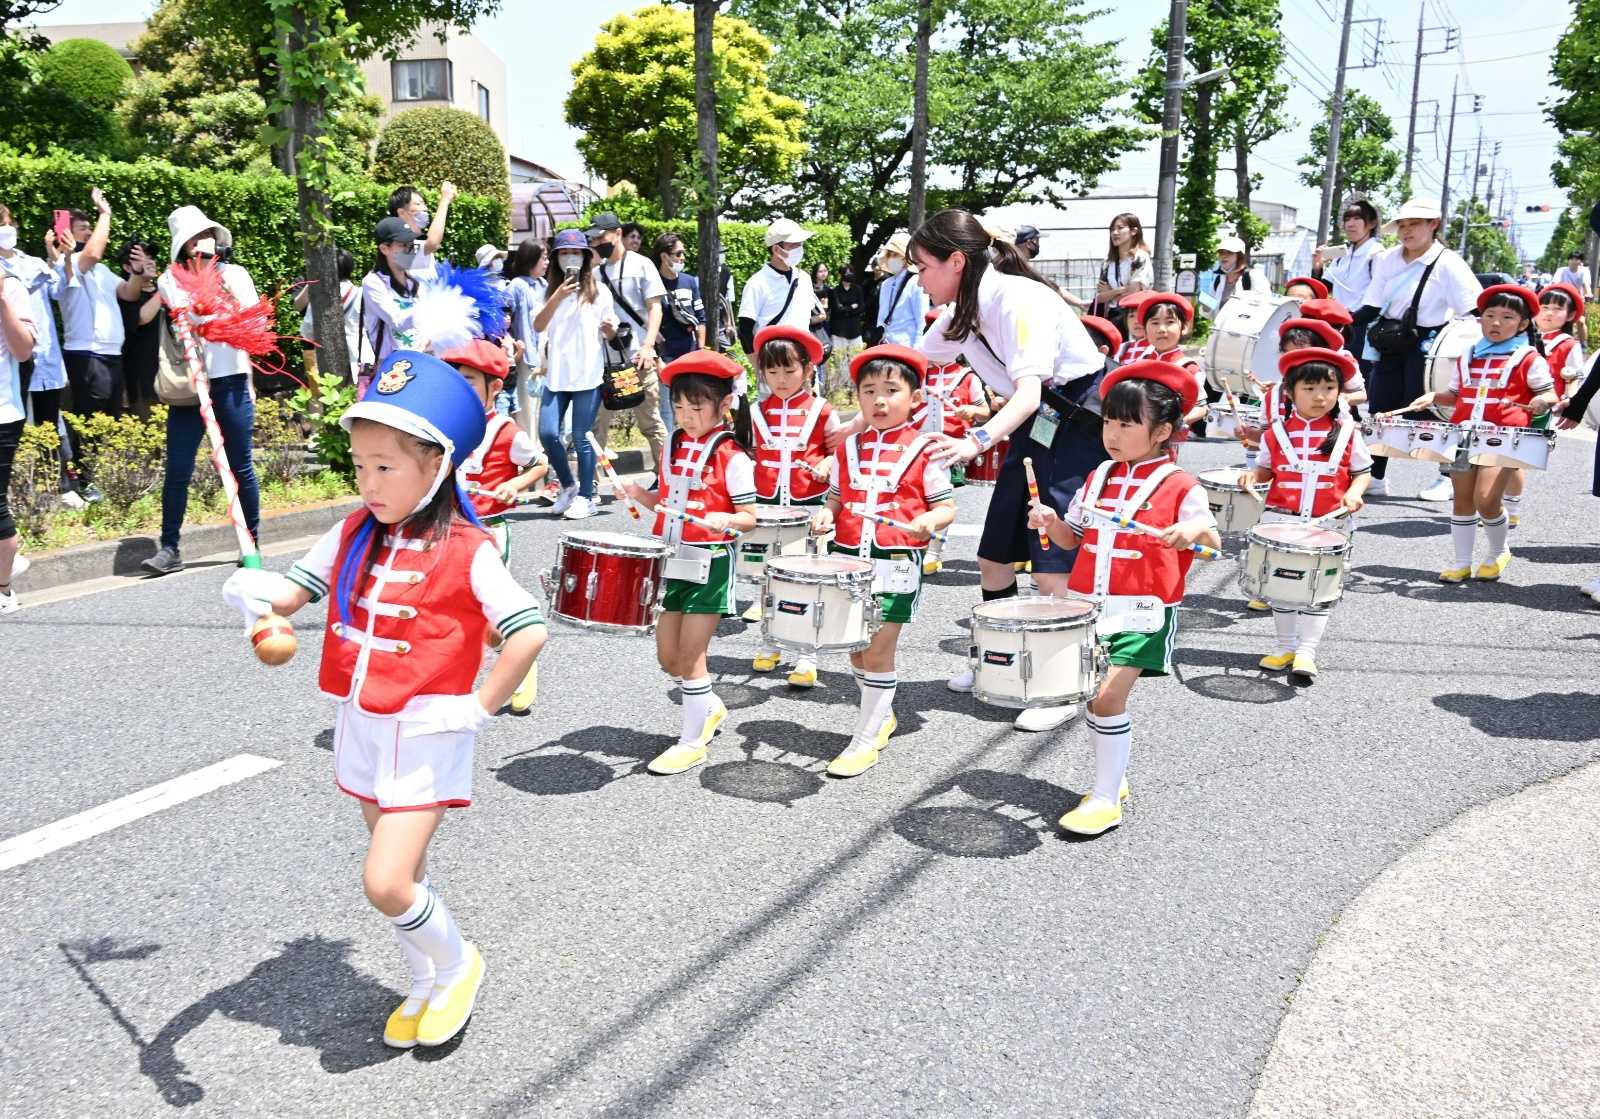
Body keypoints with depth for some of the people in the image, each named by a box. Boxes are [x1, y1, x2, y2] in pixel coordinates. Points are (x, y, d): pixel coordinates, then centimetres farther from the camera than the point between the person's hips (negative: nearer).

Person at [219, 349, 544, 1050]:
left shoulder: (466, 552, -17)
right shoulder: (353, 535, 1)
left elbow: (530, 632, -21)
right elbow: (291, 592, 0)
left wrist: (479, 707, -16)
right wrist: (254, 594, -23)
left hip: (426, 738, -6)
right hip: (361, 730, 6)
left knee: (386, 884, -11)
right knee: (401, 875, 19)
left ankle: (456, 964, 17)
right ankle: (427, 987, 39)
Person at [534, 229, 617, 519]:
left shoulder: (598, 291, 6)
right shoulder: (551, 290, 13)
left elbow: (610, 333, 10)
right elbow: (538, 326, -1)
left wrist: (610, 329, -13)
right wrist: (558, 297, -12)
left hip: (588, 375, -3)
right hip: (557, 375, 3)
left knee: (581, 437, -3)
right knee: (548, 433, -3)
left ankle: (585, 497, 8)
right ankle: (568, 486, 18)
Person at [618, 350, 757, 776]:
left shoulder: (732, 458, -11)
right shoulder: (673, 447, 8)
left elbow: (749, 518, -10)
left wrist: (722, 520, -29)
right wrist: (642, 495, -2)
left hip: (709, 565, -6)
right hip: (671, 561, 7)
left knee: (690, 655, -2)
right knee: (667, 655, 11)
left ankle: (693, 740, 12)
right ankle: (710, 707, 35)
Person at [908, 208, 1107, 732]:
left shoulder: (1018, 299, -25)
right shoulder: (960, 314, 1)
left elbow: (1028, 392, -37)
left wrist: (978, 440, -52)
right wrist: (859, 424, 5)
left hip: (1081, 421, -9)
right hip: (1035, 421, 9)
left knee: (1053, 560, -13)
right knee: (994, 554, 11)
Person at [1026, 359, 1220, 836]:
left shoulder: (1179, 487, -6)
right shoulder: (1098, 478, 10)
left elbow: (1213, 542, -7)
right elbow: (1073, 538, 17)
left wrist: (1195, 529, -28)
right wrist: (1051, 522, -3)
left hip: (1142, 613, -6)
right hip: (1090, 606, 6)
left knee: (1108, 696, -13)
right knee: (1092, 696, 10)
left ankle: (1106, 799, -2)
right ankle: (1113, 778, 29)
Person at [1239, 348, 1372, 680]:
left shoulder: (1346, 432, -1)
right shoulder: (1277, 432, 1)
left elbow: (1363, 471, 7)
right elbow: (1267, 468, 11)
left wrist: (1354, 492, -12)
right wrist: (1253, 476, -10)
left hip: (1328, 523, -1)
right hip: (1281, 521, 2)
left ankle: (1307, 651, 10)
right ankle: (1286, 645, 26)